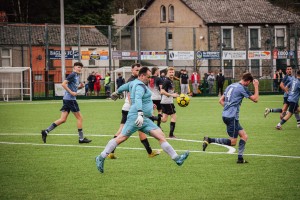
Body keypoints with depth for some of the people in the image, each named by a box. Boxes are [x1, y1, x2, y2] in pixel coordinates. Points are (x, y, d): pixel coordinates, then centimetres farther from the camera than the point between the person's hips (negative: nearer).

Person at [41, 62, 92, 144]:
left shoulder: (77, 76, 18)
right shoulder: (72, 75, -11)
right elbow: (63, 84, -18)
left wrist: (80, 86, 8)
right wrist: (71, 92, -21)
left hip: (67, 99, 9)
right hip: (70, 99, -9)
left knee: (63, 119, 5)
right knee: (79, 118, 0)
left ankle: (46, 131, 2)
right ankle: (81, 138, 6)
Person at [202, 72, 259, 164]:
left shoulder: (231, 86, 16)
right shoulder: (242, 88, -10)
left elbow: (221, 100, 19)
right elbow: (255, 99, -5)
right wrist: (256, 87, 5)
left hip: (225, 115, 9)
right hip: (232, 117, -9)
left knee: (244, 136, 12)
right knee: (232, 142, -5)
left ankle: (240, 158, 9)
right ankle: (209, 140, -12)